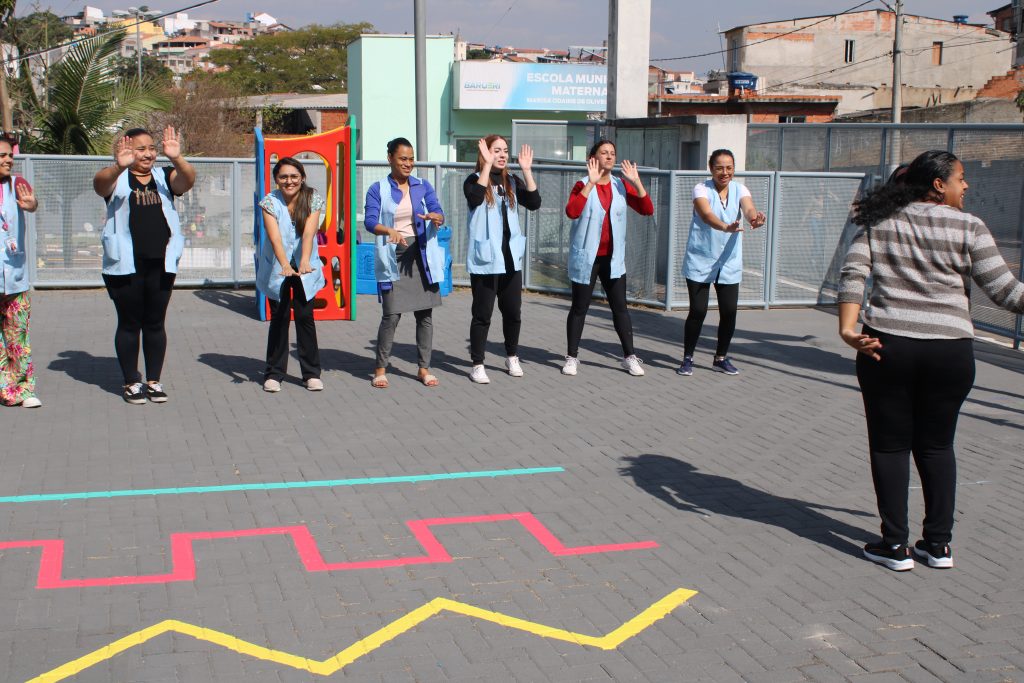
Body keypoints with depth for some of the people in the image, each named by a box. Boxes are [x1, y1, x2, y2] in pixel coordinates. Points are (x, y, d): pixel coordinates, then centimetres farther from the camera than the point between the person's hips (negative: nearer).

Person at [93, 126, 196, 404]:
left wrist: (176, 158, -33)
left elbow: (187, 180, -12)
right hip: (125, 266, -2)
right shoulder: (117, 179, 2)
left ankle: (154, 381, 18)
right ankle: (131, 382, 16)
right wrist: (119, 166, -41)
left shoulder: (165, 176, 8)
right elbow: (99, 184, -20)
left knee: (155, 324, 9)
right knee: (129, 324, 6)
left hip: (161, 264, 2)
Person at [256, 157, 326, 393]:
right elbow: (275, 236, -26)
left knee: (305, 316, -2)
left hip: (305, 269, 1)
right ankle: (274, 374, 9)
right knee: (279, 317, -1)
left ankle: (312, 373, 7)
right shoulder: (270, 202, -11)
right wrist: (285, 264, -43)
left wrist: (305, 260, -42)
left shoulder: (313, 199, -8)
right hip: (277, 268, -1)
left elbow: (309, 232, -24)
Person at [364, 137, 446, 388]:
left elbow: (438, 213, -2)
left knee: (424, 313, 5)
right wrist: (389, 231, -33)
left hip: (421, 255, 3)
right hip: (393, 257, -3)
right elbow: (369, 221, -12)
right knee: (391, 315, -6)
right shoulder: (378, 190, 1)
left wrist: (435, 217, -27)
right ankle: (381, 368, 8)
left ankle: (424, 368, 15)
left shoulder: (423, 186, 9)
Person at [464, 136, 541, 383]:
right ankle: (477, 365, 8)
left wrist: (527, 170, -11)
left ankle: (512, 358, 30)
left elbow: (534, 203, -5)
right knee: (483, 314, 0)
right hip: (485, 259, -5)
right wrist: (487, 165, -26)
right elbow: (475, 198, -27)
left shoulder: (512, 182, 8)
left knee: (513, 312, 12)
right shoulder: (475, 180, -5)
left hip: (511, 257, 5)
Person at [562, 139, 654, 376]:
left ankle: (629, 357, 12)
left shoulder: (621, 186, 5)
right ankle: (571, 357, 14)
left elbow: (647, 210, -2)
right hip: (586, 257, -3)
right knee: (580, 308, 4)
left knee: (620, 307, 5)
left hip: (613, 258, 3)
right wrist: (590, 182, -27)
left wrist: (636, 182, -12)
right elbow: (571, 211, -25)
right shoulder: (583, 185, -7)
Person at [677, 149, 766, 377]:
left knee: (729, 311, 3)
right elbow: (706, 214, -28)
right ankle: (687, 358, 11)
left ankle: (721, 358, 22)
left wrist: (754, 217, -43)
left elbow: (748, 208, -18)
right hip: (700, 262, -4)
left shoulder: (739, 190, 3)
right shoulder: (702, 189, -8)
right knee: (698, 311, -5)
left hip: (729, 263, 4)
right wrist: (726, 227, -48)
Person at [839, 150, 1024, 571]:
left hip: (887, 346, 0)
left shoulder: (879, 223, 7)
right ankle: (938, 544, 19)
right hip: (951, 350, 0)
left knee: (890, 445, 9)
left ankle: (894, 545, 12)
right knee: (936, 445, 14)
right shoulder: (968, 228, 0)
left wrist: (847, 330, -12)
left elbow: (853, 274, -5)